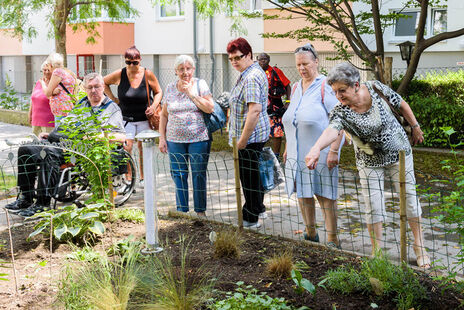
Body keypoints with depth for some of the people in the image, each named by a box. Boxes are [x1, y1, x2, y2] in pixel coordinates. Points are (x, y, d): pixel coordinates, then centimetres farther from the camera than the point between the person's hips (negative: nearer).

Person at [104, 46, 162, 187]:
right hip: (126, 118, 0)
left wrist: (153, 106, -10)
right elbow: (103, 83, 12)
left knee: (143, 148, 7)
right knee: (126, 148, -10)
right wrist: (113, 98, 4)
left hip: (144, 118, 0)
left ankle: (143, 178, 22)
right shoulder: (119, 75, -6)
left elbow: (158, 92, 6)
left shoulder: (147, 74, -7)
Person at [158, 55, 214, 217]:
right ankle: (182, 210, 16)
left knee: (199, 175, 3)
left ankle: (200, 211, 14)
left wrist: (191, 93, -12)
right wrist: (162, 138, 5)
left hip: (198, 139, -2)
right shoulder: (170, 88, 7)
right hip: (175, 140, 2)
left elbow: (210, 108, -10)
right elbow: (164, 115, 11)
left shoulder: (200, 85, 0)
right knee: (178, 175, 5)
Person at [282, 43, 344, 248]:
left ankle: (332, 239, 4)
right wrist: (287, 147, 21)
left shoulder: (326, 87, -10)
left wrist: (334, 151, -21)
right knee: (302, 193, 11)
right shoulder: (296, 88, 14)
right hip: (298, 154, 7)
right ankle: (310, 234, 25)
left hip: (320, 153, -7)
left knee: (324, 195, -4)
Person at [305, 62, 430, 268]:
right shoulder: (340, 112, -24)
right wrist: (316, 148, -67)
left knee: (409, 197, 7)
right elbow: (332, 130, -46)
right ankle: (377, 253, 18)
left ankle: (419, 245, 25)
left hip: (398, 152, 1)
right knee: (373, 207, 0)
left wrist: (415, 127, 8)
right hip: (369, 161, 0)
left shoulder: (376, 89, -20)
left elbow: (401, 105, -3)